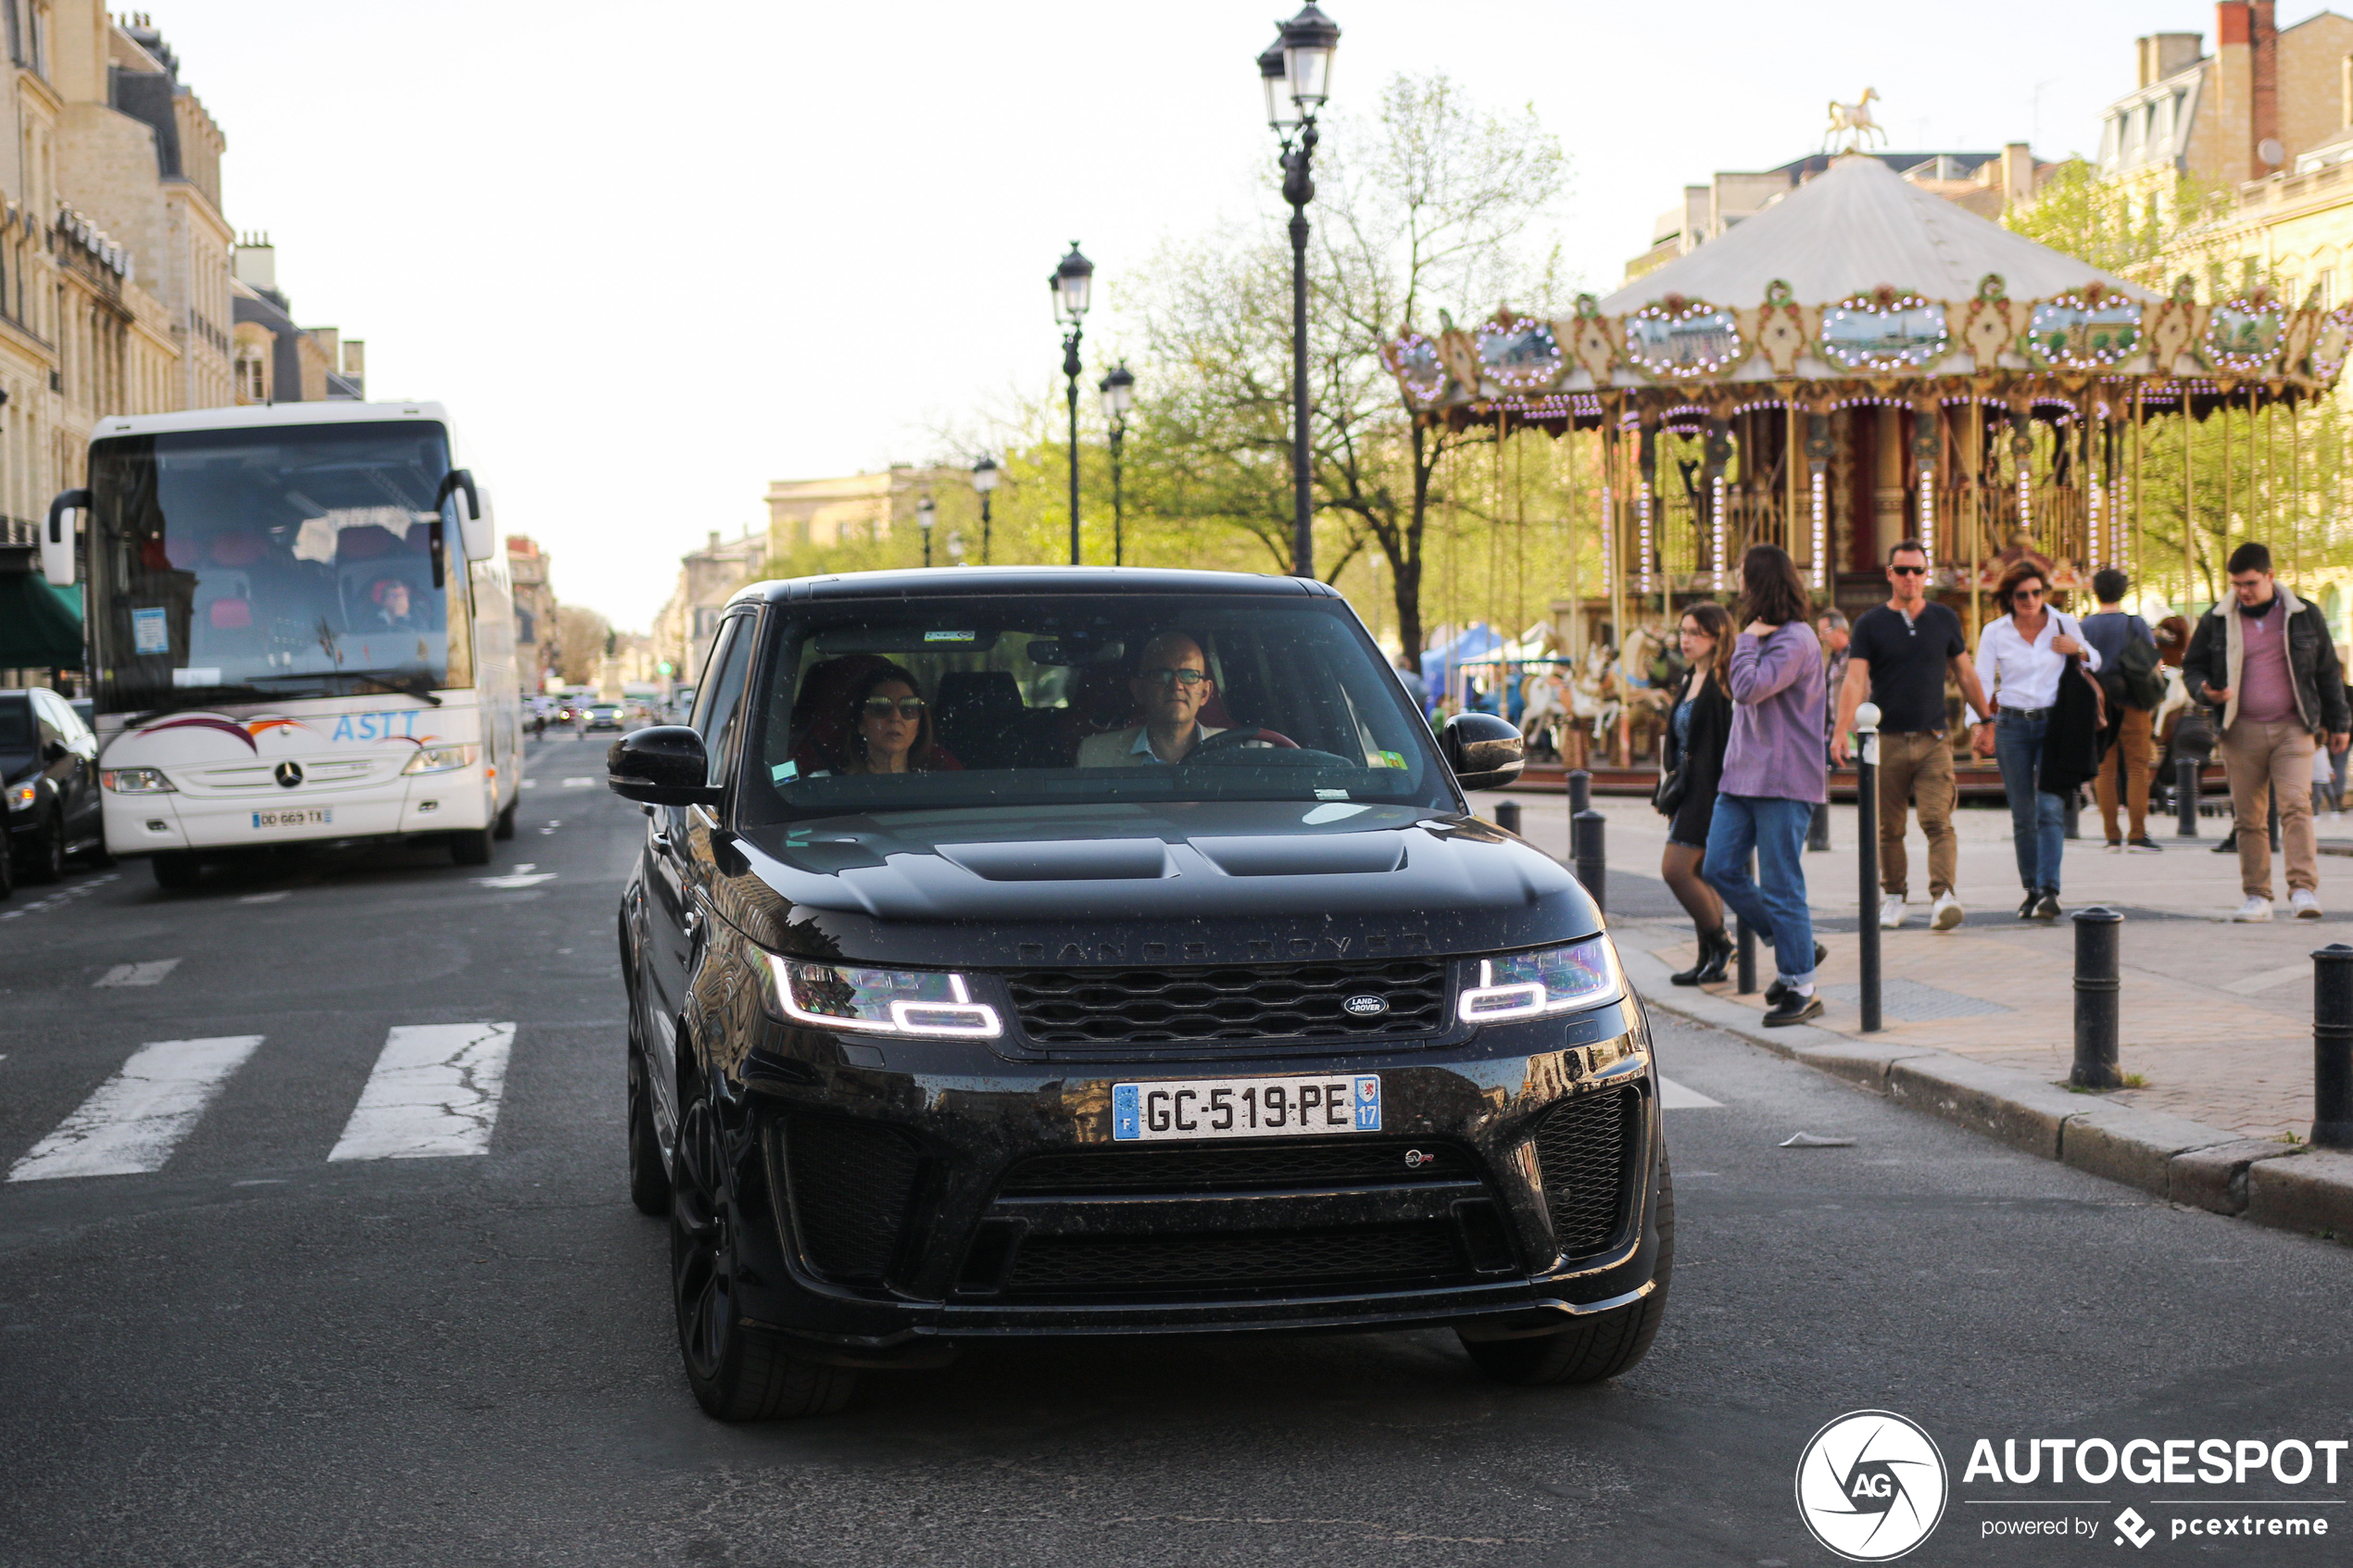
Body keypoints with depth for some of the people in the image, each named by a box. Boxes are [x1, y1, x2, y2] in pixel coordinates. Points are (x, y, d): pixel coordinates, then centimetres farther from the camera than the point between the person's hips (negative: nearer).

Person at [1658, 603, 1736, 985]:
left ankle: (1719, 943, 1)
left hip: (1712, 790, -10)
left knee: (1675, 868, -12)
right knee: (1698, 873, 10)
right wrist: (1672, 792, 20)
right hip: (1689, 791, 10)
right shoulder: (1691, 681, 16)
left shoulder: (1724, 682, -12)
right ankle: (1710, 961, 15)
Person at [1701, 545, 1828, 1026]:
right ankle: (1794, 947, 19)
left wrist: (1746, 642, -12)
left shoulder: (1795, 640, -13)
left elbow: (1750, 688, -24)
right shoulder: (1764, 636, 17)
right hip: (1744, 776, 9)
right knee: (1720, 868, 5)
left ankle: (1801, 989, 4)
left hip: (1784, 780, -9)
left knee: (1781, 886, -5)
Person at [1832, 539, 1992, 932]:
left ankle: (1943, 896, -22)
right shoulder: (1870, 624, 3)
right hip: (1886, 740, 0)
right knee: (1888, 828, 6)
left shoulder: (1944, 620, 10)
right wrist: (1841, 731, -17)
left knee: (1938, 821, -13)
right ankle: (1893, 896, 20)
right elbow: (1855, 680, -6)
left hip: (1933, 740, 0)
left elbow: (1965, 674, 19)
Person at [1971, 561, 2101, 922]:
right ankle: (2031, 891, 14)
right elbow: (1982, 682, 0)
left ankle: (2049, 892, -21)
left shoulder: (2064, 624, 3)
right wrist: (1982, 725, -16)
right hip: (2012, 725, 1)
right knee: (2022, 815, 4)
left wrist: (2078, 651, -7)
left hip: (2053, 725, -1)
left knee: (2050, 809, -13)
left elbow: (2096, 664, 16)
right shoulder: (1994, 632, 2)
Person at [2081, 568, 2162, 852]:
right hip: (2131, 702, -2)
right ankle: (2137, 834, -6)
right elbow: (2156, 661, -3)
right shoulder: (2136, 624, -4)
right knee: (2137, 767, 0)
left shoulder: (2085, 626, 1)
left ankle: (2112, 836, 5)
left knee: (2105, 769, 6)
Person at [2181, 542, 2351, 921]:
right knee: (2248, 817, 1)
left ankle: (2304, 889, -18)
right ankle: (2257, 897, 8)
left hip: (2292, 728, -1)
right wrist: (2205, 690, -8)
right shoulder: (2215, 621, 6)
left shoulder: (2304, 616, 6)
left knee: (2296, 804, -16)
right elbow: (2192, 667, 15)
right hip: (2240, 730, 1)